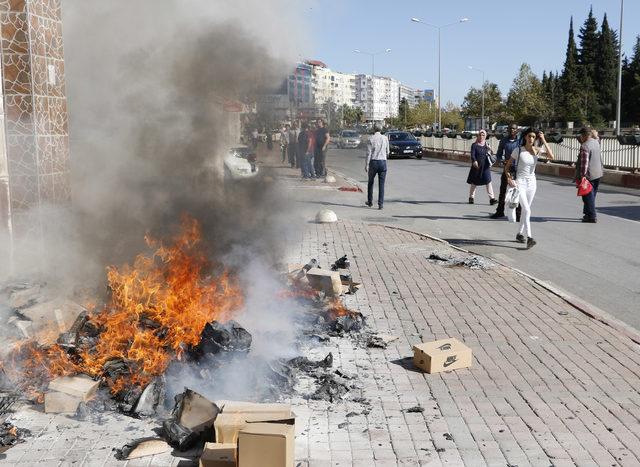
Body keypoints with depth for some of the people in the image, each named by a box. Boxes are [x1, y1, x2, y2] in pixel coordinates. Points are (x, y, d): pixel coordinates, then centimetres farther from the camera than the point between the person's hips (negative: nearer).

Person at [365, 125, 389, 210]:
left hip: (373, 162, -1)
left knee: (370, 182, 16)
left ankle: (370, 201, 24)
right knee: (381, 184, 3)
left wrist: (366, 165, -5)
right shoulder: (385, 138, 5)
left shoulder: (371, 139, -3)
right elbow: (387, 152, 13)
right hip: (383, 162, 1)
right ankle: (380, 204, -2)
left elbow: (368, 153, -7)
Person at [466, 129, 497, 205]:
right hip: (476, 166, -2)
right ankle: (471, 197, 25)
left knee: (488, 181, -10)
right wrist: (474, 161, -28)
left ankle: (492, 198, -12)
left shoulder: (486, 145, 10)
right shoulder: (474, 145, -1)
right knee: (474, 182, 9)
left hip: (485, 166, 2)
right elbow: (472, 155, -11)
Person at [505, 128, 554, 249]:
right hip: (520, 182, -4)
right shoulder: (518, 150, -7)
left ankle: (520, 234, 30)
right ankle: (529, 237, -21)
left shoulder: (537, 150, 0)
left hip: (532, 182, 4)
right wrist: (509, 178, -17)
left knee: (525, 210, 14)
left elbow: (551, 156, -17)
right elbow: (507, 166, -1)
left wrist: (543, 141, -16)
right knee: (527, 210, -17)